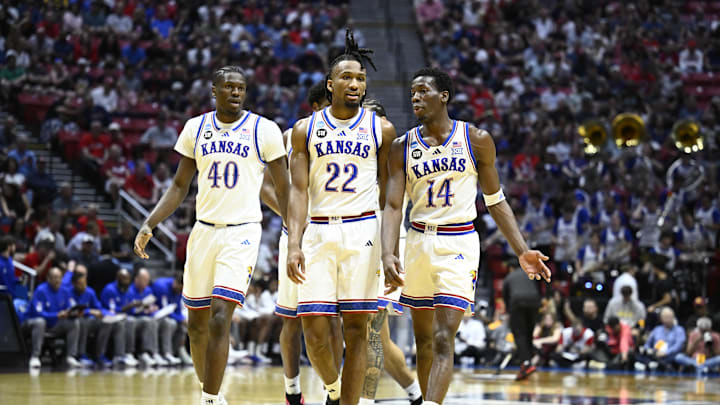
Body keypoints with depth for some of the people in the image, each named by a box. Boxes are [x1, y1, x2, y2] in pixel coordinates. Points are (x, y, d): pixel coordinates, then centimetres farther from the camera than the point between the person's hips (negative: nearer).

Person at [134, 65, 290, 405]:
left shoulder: (264, 131, -3)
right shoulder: (196, 128, 7)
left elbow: (283, 191, 1)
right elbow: (180, 186, 12)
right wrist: (149, 224, 0)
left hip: (241, 233, -4)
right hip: (204, 231, 4)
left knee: (220, 317, -17)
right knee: (197, 323, 9)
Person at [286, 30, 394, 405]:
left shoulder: (381, 129, 6)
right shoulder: (305, 130, 7)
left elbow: (388, 194, 8)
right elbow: (299, 191, 2)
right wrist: (294, 244, -10)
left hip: (362, 230, 0)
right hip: (318, 232, 0)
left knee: (356, 327, -3)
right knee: (314, 328, -6)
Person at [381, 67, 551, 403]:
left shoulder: (476, 140, -1)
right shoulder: (403, 147, 3)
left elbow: (495, 201, 7)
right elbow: (393, 206, -3)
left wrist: (522, 251, 0)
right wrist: (387, 254, -20)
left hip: (458, 244, -3)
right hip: (419, 241, 3)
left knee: (443, 340, -15)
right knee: (423, 339, 12)